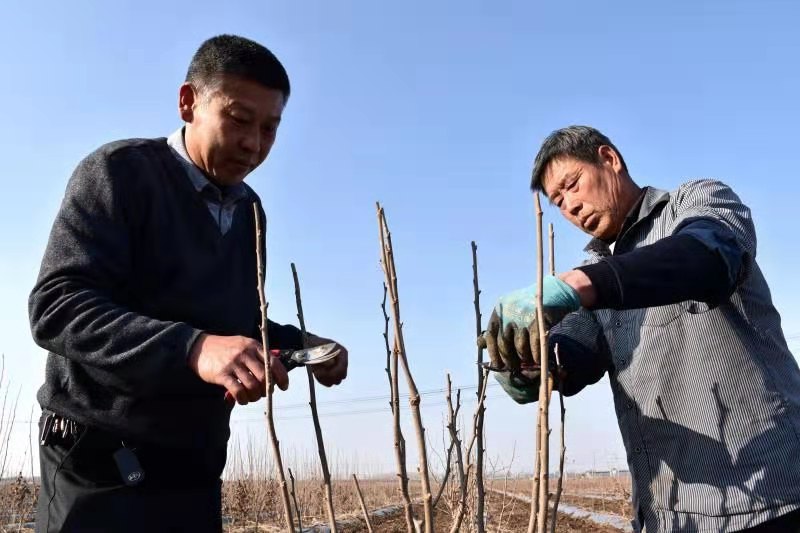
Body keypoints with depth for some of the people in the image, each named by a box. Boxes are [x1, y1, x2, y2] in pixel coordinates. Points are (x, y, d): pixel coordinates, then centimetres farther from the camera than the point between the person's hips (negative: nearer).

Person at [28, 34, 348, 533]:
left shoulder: (249, 210, 11)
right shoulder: (121, 172, -10)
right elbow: (56, 306, -21)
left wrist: (298, 344, -2)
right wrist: (193, 349, -34)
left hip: (196, 471, 7)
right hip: (103, 469, -6)